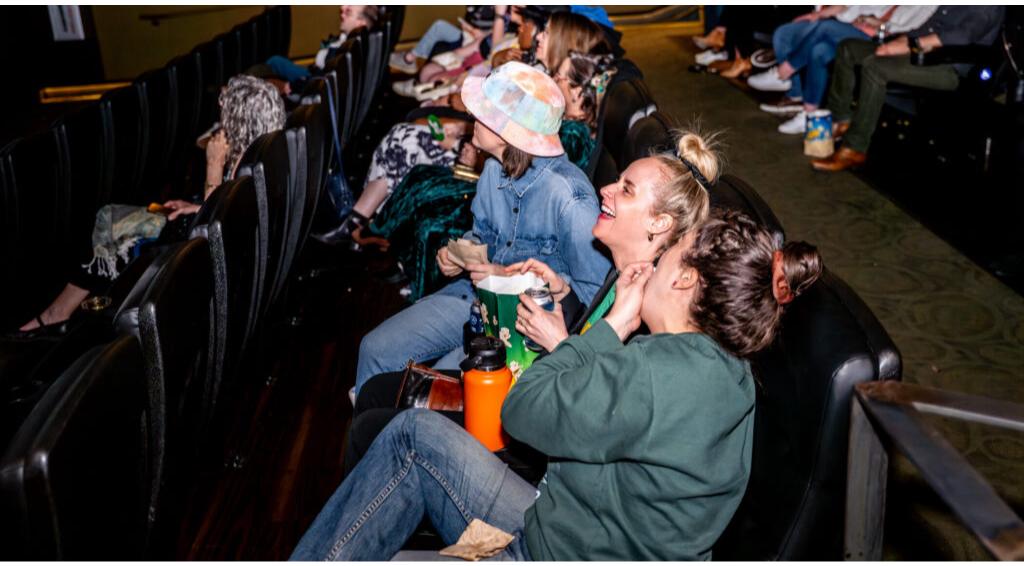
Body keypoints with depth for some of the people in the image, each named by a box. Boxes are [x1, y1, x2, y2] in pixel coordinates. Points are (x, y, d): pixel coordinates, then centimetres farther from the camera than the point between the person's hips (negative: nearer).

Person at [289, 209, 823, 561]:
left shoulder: (661, 373, -28)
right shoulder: (723, 368, 2)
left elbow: (520, 409, -20)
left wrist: (615, 323, -13)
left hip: (558, 548, -9)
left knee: (417, 434, -5)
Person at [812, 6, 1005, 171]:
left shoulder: (989, 7, -4)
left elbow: (963, 35, -20)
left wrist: (910, 44, -25)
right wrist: (901, 40, 3)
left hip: (948, 67, -10)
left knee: (875, 66, -33)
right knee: (848, 47, 4)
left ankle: (854, 149, -30)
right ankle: (839, 120, 2)